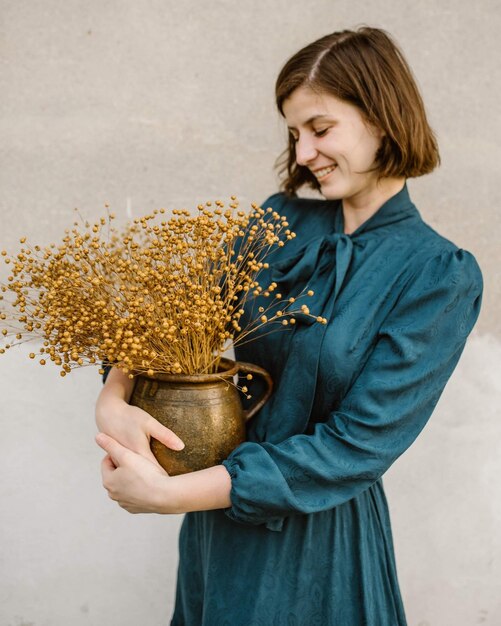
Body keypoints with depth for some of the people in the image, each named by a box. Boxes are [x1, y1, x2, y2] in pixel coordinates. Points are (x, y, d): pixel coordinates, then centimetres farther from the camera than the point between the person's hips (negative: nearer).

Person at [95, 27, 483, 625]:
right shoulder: (281, 220, -2)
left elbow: (361, 443, -22)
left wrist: (172, 495, -25)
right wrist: (113, 399, -22)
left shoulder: (441, 275, -16)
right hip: (222, 510, 4)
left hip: (319, 533, -4)